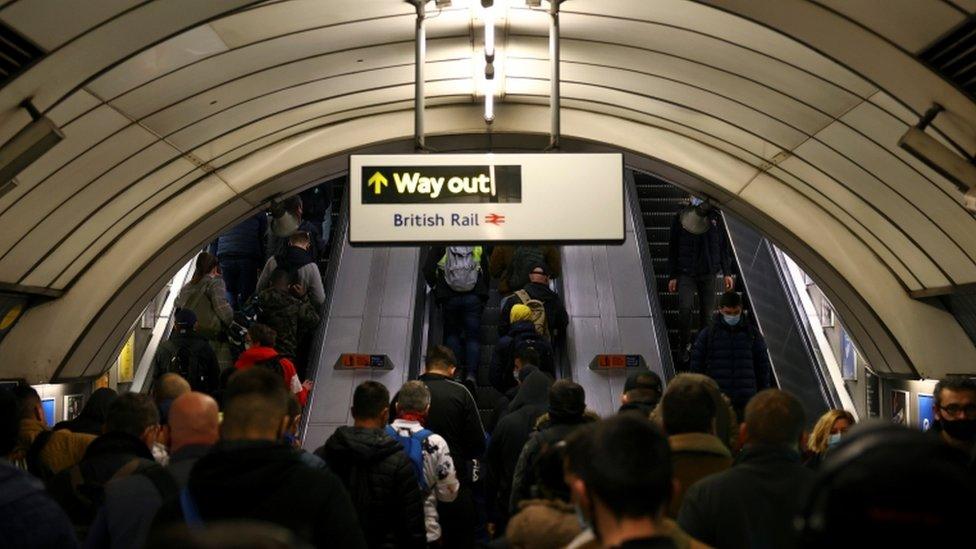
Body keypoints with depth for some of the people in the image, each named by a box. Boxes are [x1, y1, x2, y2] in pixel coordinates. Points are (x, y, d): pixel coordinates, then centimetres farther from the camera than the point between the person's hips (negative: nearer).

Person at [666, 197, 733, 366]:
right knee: (684, 309, -16)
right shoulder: (680, 218, 1)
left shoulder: (715, 217, 6)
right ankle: (683, 347, -2)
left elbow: (723, 246, 12)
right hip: (686, 274, -2)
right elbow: (672, 249, 5)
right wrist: (672, 276, 1)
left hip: (709, 274, 2)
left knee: (707, 312, 3)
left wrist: (727, 273, 6)